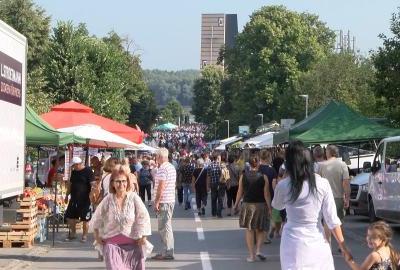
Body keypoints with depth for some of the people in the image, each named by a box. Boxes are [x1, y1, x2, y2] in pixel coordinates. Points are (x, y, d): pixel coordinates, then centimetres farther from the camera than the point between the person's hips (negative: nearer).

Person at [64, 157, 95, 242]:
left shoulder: (88, 171, -9)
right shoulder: (74, 172, 12)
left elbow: (93, 184, -16)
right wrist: (67, 195, 23)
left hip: (84, 200, -7)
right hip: (74, 199, 7)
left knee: (85, 219, 1)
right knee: (70, 217, 9)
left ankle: (84, 236, 14)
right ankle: (73, 234, 24)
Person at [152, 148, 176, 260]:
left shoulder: (162, 169, -16)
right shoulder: (172, 168, 13)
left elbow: (161, 187, -19)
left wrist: (156, 202, -16)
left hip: (164, 201, -10)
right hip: (171, 199, 10)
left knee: (164, 227, -5)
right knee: (167, 226, 15)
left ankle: (167, 252, -4)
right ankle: (166, 251, 20)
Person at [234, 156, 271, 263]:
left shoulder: (243, 176, -3)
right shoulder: (263, 177, -8)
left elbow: (240, 192, 1)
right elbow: (266, 194, -7)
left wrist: (236, 204, 14)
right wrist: (269, 208, 0)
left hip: (247, 205, 1)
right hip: (261, 205, -1)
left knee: (249, 230, 8)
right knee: (261, 230, 14)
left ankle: (251, 255, 7)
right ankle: (258, 250, -2)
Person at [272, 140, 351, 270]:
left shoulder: (283, 186, -8)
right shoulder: (322, 184, -6)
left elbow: (277, 205, 14)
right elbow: (332, 219, -4)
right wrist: (343, 246, 3)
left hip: (293, 243, -1)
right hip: (317, 241, 1)